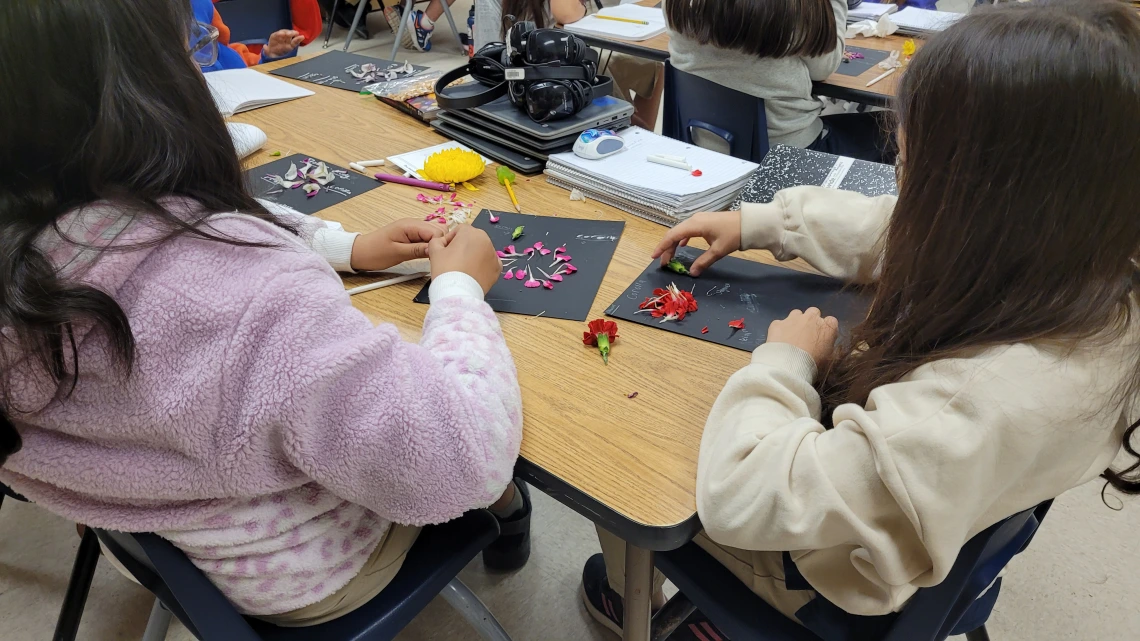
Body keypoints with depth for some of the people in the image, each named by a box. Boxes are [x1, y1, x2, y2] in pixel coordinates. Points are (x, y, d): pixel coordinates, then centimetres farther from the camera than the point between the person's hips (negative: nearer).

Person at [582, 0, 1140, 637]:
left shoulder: (989, 400, -43)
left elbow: (739, 496, -39)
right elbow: (891, 231, -1)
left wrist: (785, 359, -24)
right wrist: (756, 223, 1)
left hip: (827, 578, -7)